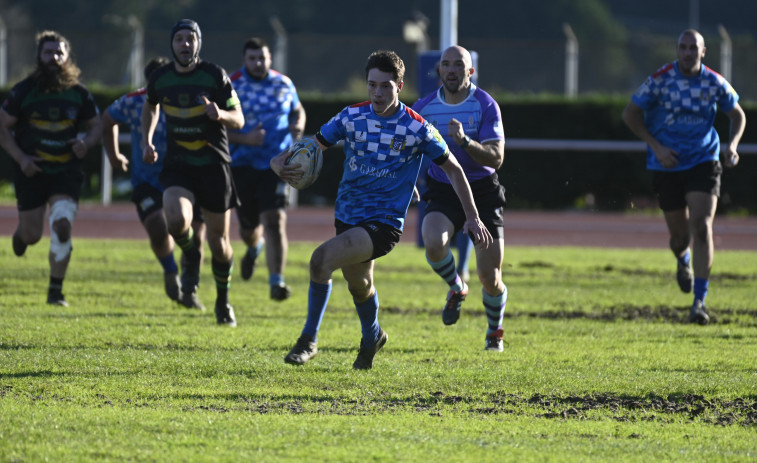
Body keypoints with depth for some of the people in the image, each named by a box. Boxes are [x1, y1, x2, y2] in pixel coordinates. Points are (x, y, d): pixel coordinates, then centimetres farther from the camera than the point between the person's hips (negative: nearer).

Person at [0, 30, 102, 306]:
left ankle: (56, 291, -5)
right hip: (32, 170, 0)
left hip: (66, 171, 1)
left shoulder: (79, 93, 1)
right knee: (32, 236, 3)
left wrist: (86, 143, -10)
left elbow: (95, 125, 13)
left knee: (62, 226, -17)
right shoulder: (24, 90, -5)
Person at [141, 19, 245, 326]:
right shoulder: (160, 78, 1)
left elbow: (239, 119, -5)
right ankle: (191, 259, 8)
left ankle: (223, 300, 30)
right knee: (176, 221, -27)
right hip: (177, 165, 1)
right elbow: (151, 106, 24)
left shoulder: (215, 76, -8)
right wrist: (147, 141, 11)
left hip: (213, 165, -1)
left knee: (218, 242, 5)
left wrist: (220, 114, -27)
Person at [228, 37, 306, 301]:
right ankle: (255, 247, 49)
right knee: (248, 227, 10)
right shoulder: (231, 87, -5)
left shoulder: (283, 84, 4)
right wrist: (244, 139, -22)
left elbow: (297, 110, 22)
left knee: (274, 220, -17)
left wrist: (298, 125, -1)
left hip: (276, 164, 0)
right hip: (243, 165, 0)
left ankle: (276, 281, -20)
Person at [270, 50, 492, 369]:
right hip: (347, 217, 5)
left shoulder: (417, 129, -11)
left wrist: (472, 217, -3)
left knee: (322, 259, -27)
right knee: (358, 284, 23)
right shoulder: (352, 117, -3)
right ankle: (372, 337, 56)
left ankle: (309, 340, -14)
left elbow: (452, 169, 0)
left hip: (383, 223, -5)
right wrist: (281, 163, -24)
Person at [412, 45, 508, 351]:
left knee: (489, 277, -3)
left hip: (482, 191, -2)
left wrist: (465, 141, -33)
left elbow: (496, 158, -17)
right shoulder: (424, 107, -1)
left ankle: (494, 333, 28)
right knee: (434, 243, -30)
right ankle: (456, 287, 4)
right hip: (443, 191, 2)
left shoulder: (485, 105, -10)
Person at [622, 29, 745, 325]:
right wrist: (656, 147, -11)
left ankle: (699, 301, -12)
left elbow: (737, 115, 13)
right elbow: (630, 115, -2)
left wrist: (732, 144, -6)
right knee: (680, 234, 6)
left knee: (702, 227, -16)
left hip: (704, 164, 0)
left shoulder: (715, 83, -3)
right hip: (667, 165, 0)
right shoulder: (660, 81, -9)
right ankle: (683, 260, 47)